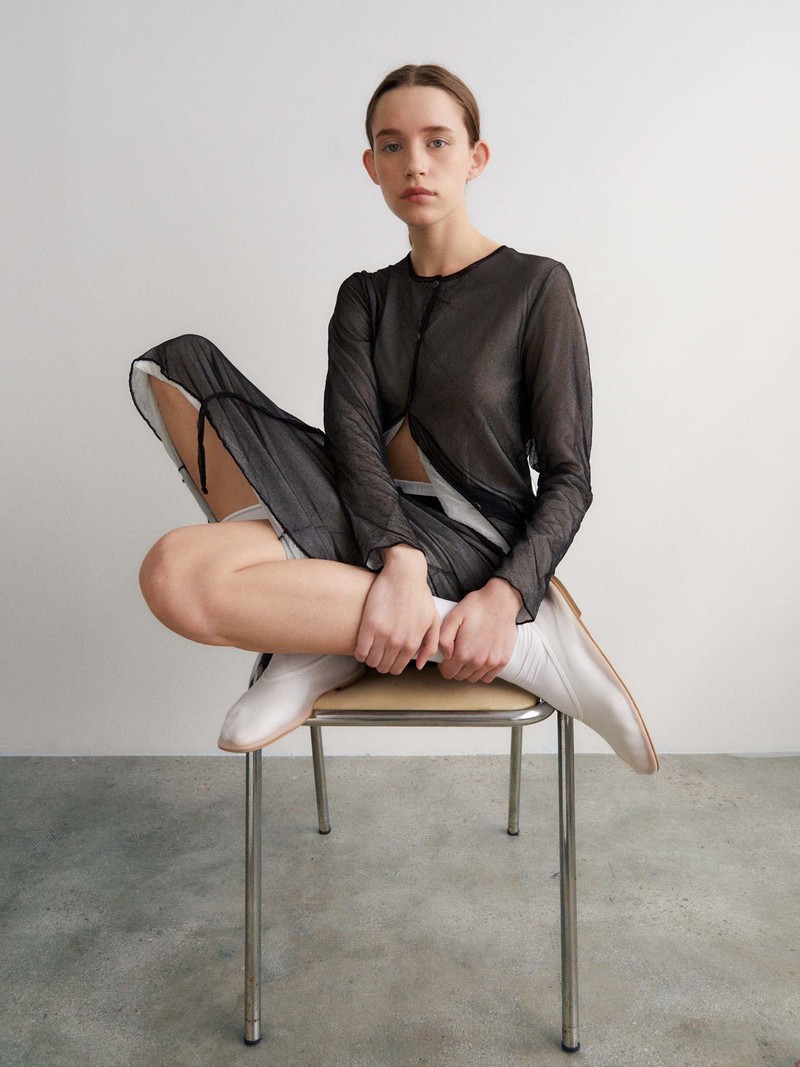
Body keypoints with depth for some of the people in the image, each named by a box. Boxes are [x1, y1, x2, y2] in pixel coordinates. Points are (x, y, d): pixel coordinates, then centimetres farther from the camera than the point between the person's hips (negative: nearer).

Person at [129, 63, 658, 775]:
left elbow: (567, 477, -3)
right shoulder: (365, 298, 15)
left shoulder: (537, 286, 1)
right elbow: (353, 437, -3)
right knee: (180, 363, -3)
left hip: (469, 545, -6)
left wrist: (507, 595, -22)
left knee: (182, 579, -28)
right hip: (368, 535, 6)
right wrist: (397, 559, -24)